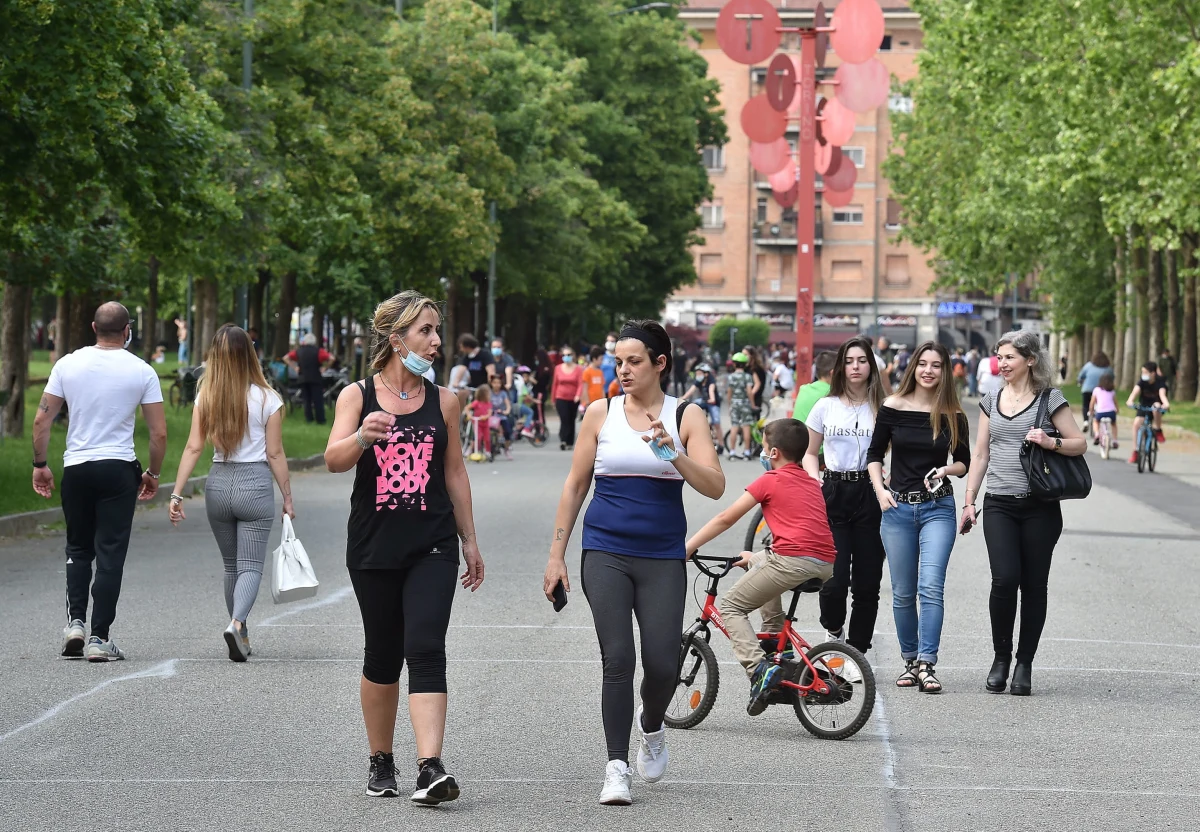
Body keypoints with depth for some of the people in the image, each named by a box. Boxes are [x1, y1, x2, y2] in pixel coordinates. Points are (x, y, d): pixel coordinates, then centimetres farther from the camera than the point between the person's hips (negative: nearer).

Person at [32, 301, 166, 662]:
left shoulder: (68, 365, 0)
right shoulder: (142, 371, -3)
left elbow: (41, 421, 0)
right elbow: (159, 433, -3)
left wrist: (40, 464, 11)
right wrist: (153, 474, 11)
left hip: (76, 469, 2)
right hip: (119, 470, -2)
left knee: (78, 550, 18)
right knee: (110, 555, 1)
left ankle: (75, 621, 4)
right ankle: (100, 638, -2)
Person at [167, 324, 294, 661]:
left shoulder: (206, 397, 0)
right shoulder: (266, 398, -6)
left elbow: (194, 448, -5)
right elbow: (275, 453, -5)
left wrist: (176, 493, -3)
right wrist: (287, 497, 4)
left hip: (218, 484, 3)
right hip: (255, 484, -3)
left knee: (231, 566, 17)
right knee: (251, 566, -2)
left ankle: (242, 637, 24)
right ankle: (237, 623, -27)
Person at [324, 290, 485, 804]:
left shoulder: (443, 402, 6)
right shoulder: (358, 395, 0)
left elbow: (455, 472, 12)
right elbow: (334, 459, -13)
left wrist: (469, 541, 13)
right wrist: (362, 437, -35)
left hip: (432, 545, 0)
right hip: (374, 545, 0)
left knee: (426, 650, -14)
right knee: (382, 656, 9)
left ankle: (430, 769, -22)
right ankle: (381, 763, 25)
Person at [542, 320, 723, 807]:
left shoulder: (686, 417, 3)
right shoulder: (601, 414, 5)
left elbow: (714, 487, -6)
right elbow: (575, 486, 9)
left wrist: (672, 453, -22)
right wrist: (557, 555, 5)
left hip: (663, 558, 0)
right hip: (606, 553, 0)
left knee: (662, 664, -5)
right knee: (617, 659, -11)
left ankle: (651, 726, 28)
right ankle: (617, 767, -5)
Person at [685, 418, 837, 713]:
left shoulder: (771, 480, 6)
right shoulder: (811, 483, 26)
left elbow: (725, 519, 8)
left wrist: (685, 549, 16)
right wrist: (755, 557, 49)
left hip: (793, 559, -8)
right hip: (827, 564, 8)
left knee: (731, 607, 7)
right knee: (762, 560, 36)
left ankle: (760, 670, -16)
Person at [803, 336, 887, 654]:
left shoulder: (882, 408, 4)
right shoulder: (826, 406, 8)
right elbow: (810, 453, 16)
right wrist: (816, 482, -2)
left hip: (870, 496, 0)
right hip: (833, 495, 0)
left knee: (866, 583, 1)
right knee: (834, 581, -9)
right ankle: (833, 631, 21)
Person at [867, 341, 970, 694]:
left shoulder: (953, 416, 1)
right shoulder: (892, 408, 0)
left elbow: (964, 462, 9)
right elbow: (875, 454, 8)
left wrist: (946, 470, -11)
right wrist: (880, 489, -6)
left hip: (938, 508, -1)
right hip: (897, 507, 1)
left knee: (931, 587, -14)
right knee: (903, 593, 7)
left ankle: (926, 665, -14)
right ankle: (910, 661, 19)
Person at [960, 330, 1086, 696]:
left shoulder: (1050, 398, 1)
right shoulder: (991, 401, 13)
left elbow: (1080, 443, 1)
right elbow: (980, 454, 16)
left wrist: (1051, 442, -18)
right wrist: (969, 501, 11)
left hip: (1039, 506, -2)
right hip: (999, 505, 2)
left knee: (1033, 584, 1)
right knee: (1004, 579, -14)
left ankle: (1024, 664, 10)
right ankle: (1001, 656, 3)